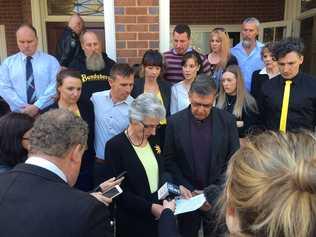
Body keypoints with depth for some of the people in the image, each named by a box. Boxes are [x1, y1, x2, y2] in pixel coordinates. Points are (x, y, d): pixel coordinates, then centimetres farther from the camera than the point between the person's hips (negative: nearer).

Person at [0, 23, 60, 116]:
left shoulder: (51, 60, 2)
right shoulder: (8, 62, 8)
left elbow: (55, 86, -7)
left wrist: (38, 106, -16)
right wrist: (23, 106, -13)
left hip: (47, 113, -1)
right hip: (19, 114, 1)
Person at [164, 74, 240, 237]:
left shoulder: (227, 120, -7)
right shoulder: (175, 122, -7)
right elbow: (169, 161, -3)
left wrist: (214, 193, -11)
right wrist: (191, 190, -11)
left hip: (218, 197, 0)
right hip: (188, 196, 0)